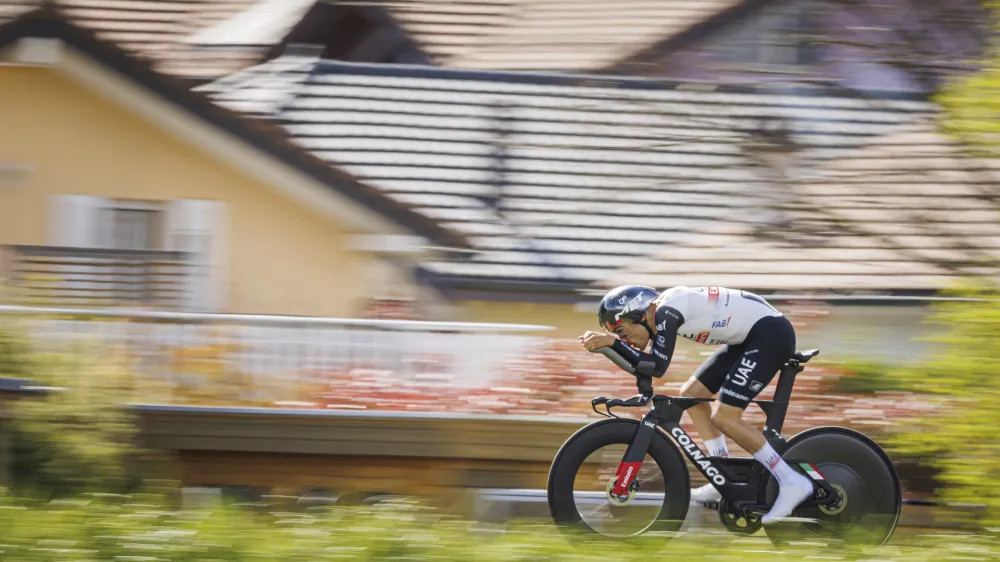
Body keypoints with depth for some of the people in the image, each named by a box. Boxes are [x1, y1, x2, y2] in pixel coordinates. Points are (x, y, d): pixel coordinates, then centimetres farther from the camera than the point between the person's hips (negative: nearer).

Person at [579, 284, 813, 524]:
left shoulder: (667, 310, -19)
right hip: (750, 338, 10)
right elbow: (642, 366, 9)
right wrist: (604, 342, -3)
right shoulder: (660, 315, 9)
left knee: (723, 417, -14)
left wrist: (612, 341, -26)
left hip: (771, 333, -10)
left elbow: (657, 367, -26)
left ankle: (791, 482, -9)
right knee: (691, 394, 10)